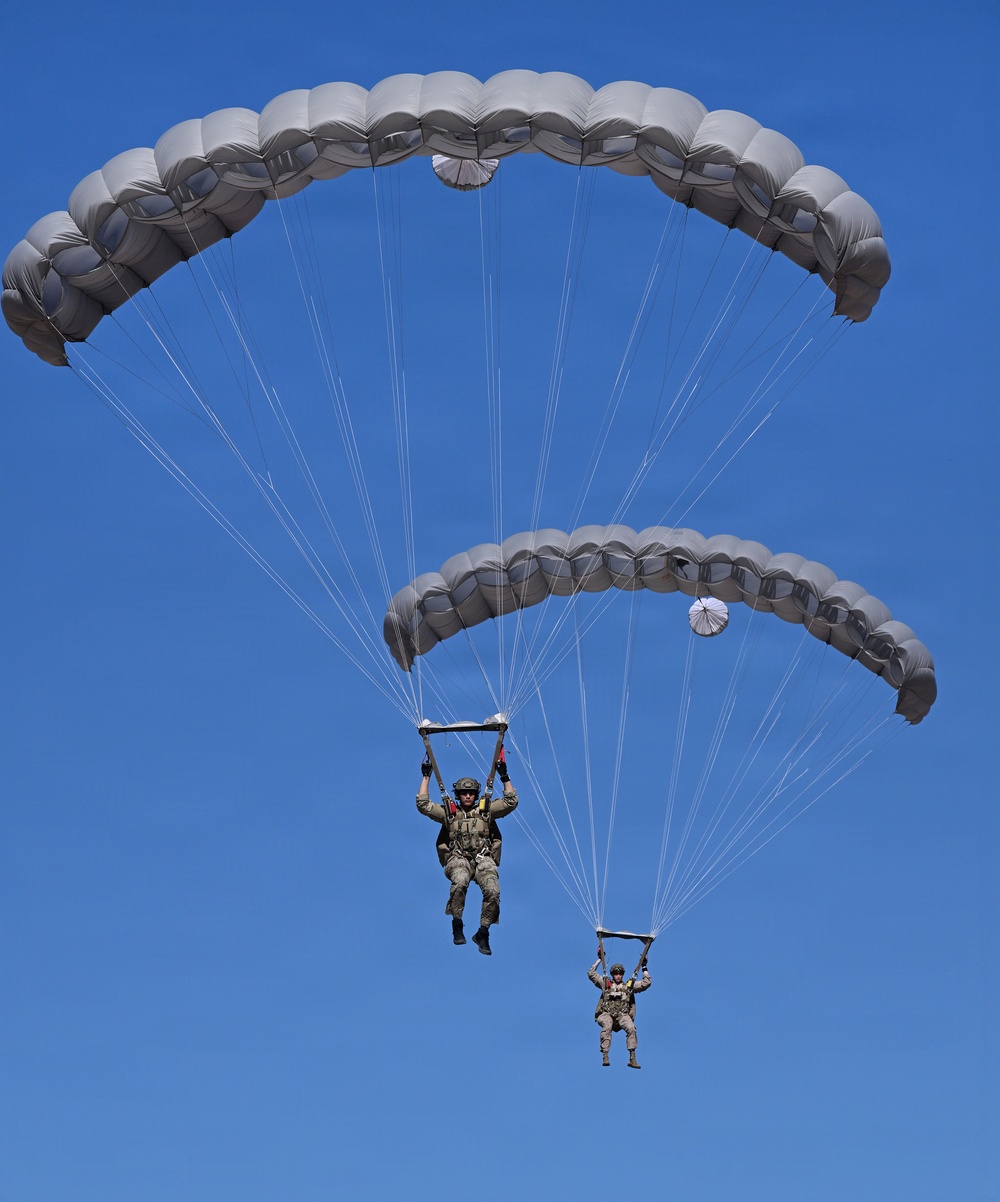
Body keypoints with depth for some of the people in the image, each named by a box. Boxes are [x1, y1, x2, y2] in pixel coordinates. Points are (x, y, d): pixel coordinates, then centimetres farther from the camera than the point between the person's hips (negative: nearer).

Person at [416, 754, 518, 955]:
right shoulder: (449, 812, 14)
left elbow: (511, 802, 11)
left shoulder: (486, 810, 15)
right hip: (459, 859, -1)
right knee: (460, 881, -37)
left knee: (492, 891, -26)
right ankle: (457, 925, -21)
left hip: (484, 859, 1)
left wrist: (505, 777, 5)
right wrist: (426, 777, 9)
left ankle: (483, 933, -8)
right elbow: (423, 804, 9)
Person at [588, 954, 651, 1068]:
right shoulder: (606, 984, 16)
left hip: (623, 1016, 1)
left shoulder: (629, 986, 18)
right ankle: (605, 1057, -39)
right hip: (606, 1015, -1)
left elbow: (646, 983, 16)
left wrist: (644, 967, 16)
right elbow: (591, 973, 14)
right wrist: (599, 959, 16)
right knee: (607, 1027, -35)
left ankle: (632, 1059, -29)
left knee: (631, 1028, -30)